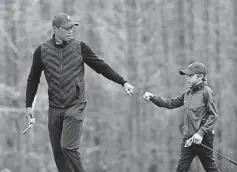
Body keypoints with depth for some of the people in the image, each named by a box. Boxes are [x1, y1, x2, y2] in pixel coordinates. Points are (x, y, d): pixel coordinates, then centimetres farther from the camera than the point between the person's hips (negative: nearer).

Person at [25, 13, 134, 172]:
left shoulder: (79, 47, -2)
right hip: (55, 108, 2)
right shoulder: (42, 51, 1)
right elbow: (33, 79, 10)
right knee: (57, 151, 3)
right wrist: (28, 105, 8)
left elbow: (101, 66, 3)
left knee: (68, 147, -16)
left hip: (75, 105, -2)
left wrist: (123, 82, -2)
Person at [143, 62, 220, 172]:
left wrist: (201, 133, -22)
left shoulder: (206, 92, -9)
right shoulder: (187, 93, 12)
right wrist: (153, 98, 6)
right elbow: (171, 103, 16)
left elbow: (213, 115, -14)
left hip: (203, 138, -7)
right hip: (188, 138, 7)